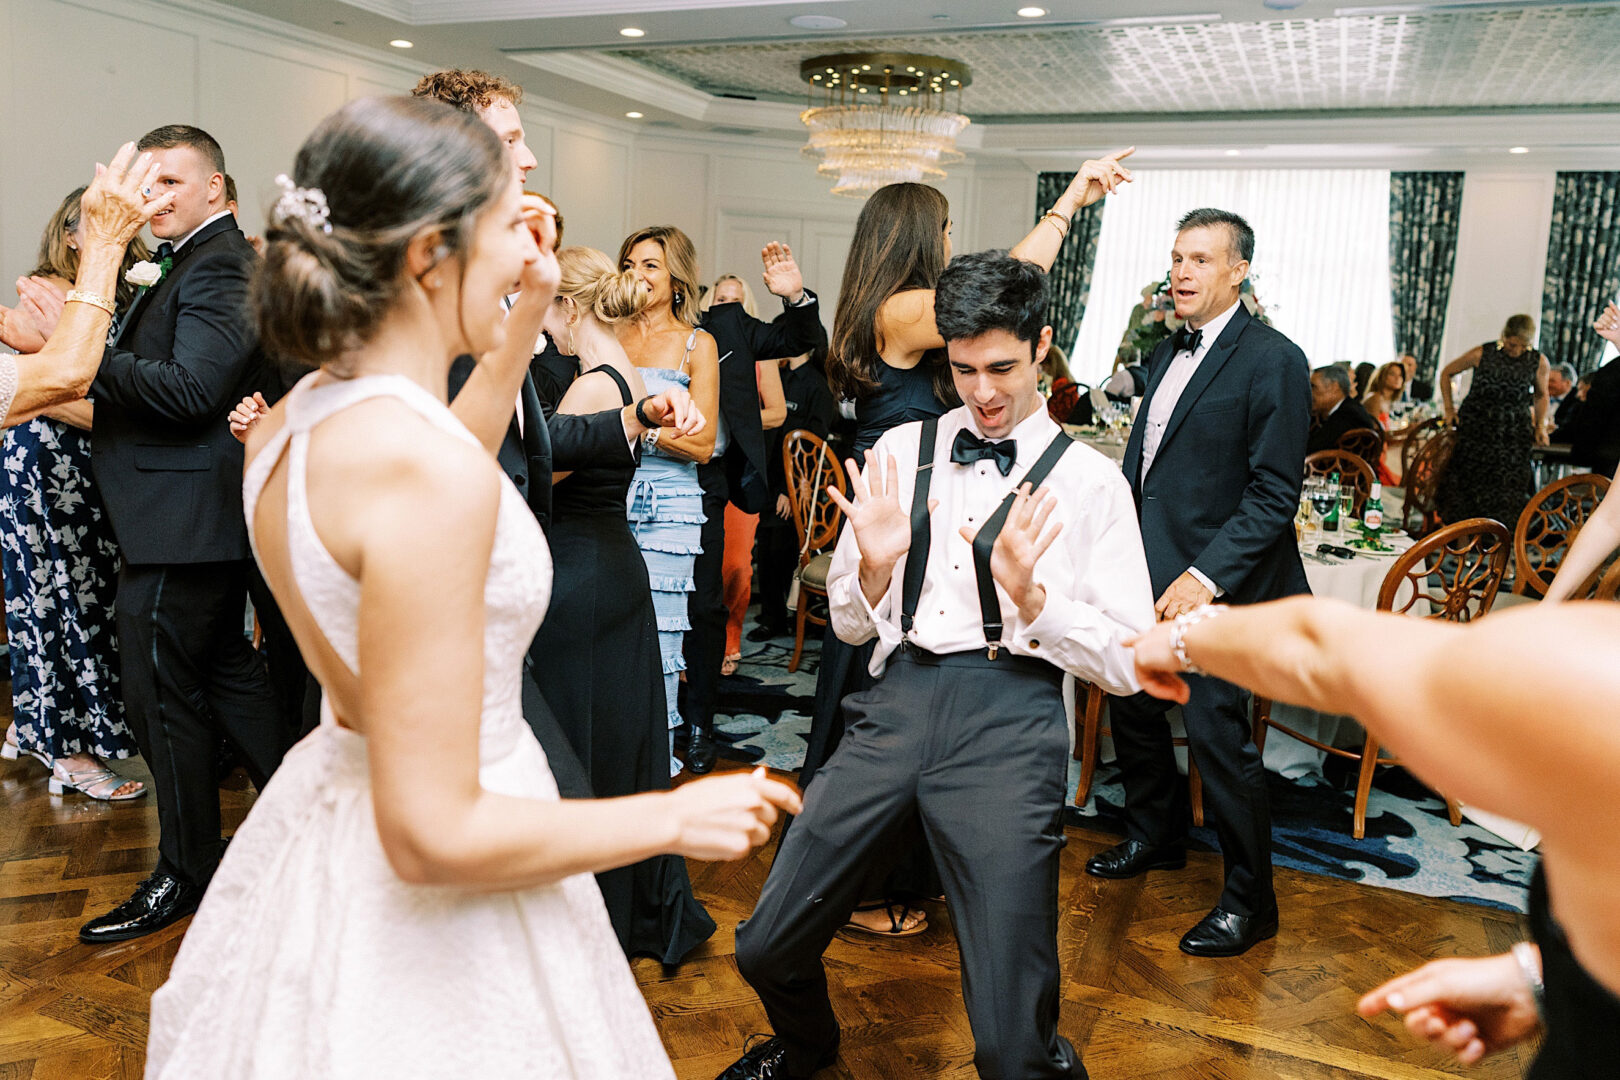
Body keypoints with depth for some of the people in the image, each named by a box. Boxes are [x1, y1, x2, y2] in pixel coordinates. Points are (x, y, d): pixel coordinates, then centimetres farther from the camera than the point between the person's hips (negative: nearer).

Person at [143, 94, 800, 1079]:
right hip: (427, 916, -9)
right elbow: (434, 834, -29)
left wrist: (528, 312, 17)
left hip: (327, 820, 9)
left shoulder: (293, 420, -3)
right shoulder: (422, 464, -31)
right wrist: (678, 818, -19)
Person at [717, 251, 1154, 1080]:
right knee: (767, 949, 8)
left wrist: (1028, 593, -12)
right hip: (897, 699, 3)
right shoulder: (900, 452, 13)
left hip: (1009, 714, -3)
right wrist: (875, 565, -4)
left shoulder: (1088, 481, 6)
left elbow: (1129, 664, 2)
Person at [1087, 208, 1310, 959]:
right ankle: (1155, 837, 41)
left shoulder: (1272, 361, -12)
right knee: (1131, 704, 18)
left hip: (1215, 582, -8)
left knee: (1216, 731, -5)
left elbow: (1274, 494, -17)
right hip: (1147, 571, 8)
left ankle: (1249, 900, 14)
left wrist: (1205, 576, -23)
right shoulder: (1168, 352, 13)